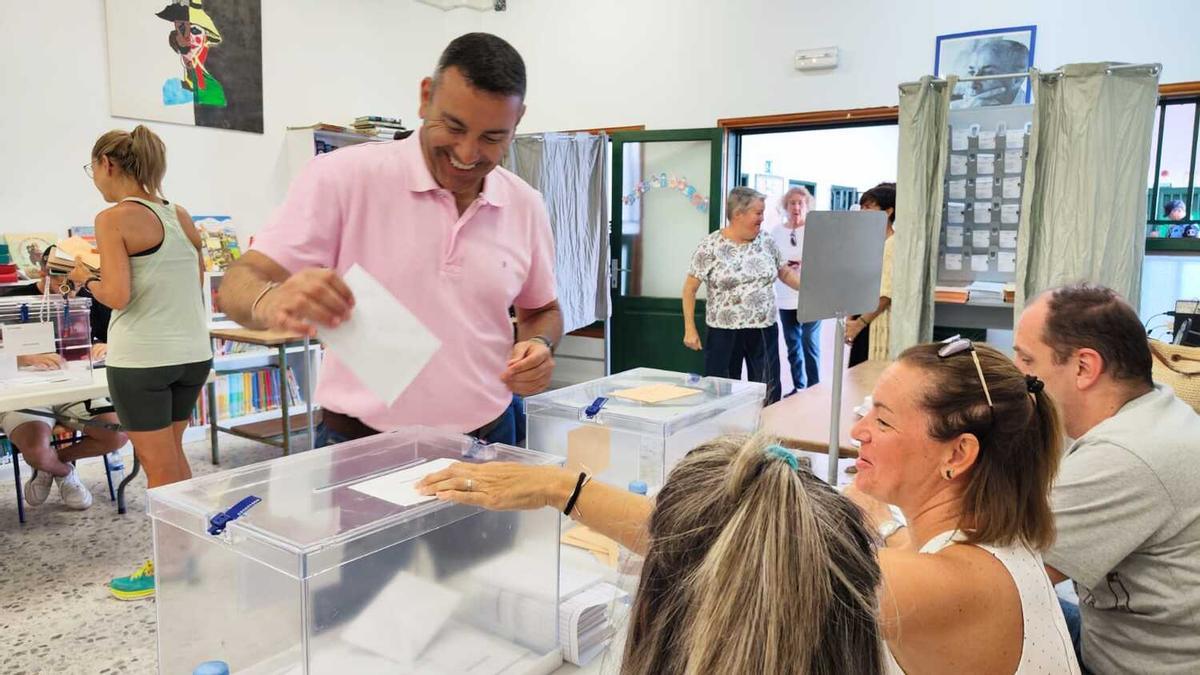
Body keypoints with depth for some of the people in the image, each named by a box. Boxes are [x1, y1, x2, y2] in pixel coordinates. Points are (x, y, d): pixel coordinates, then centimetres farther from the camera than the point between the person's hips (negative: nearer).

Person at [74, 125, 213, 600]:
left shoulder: (114, 219, -11)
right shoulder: (182, 216, 8)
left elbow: (117, 296, -17)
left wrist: (86, 279, 3)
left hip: (142, 359, -6)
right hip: (193, 352, 7)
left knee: (158, 465, 5)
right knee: (171, 454, 20)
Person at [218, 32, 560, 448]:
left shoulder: (526, 207, 0)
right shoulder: (344, 176, -12)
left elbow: (541, 310, 14)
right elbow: (239, 283, -13)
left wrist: (538, 344, -8)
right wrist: (272, 301, -36)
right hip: (361, 450, -2)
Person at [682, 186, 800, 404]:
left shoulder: (767, 241, 4)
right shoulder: (711, 246, -9)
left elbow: (786, 273, 15)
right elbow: (690, 288, -5)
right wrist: (690, 329, -8)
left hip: (764, 330, 4)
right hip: (725, 332, -3)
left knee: (769, 394, 6)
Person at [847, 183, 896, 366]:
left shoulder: (894, 245, -12)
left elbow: (887, 294, -17)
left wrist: (859, 323, -15)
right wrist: (851, 320, 10)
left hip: (879, 324, -8)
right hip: (862, 321, 8)